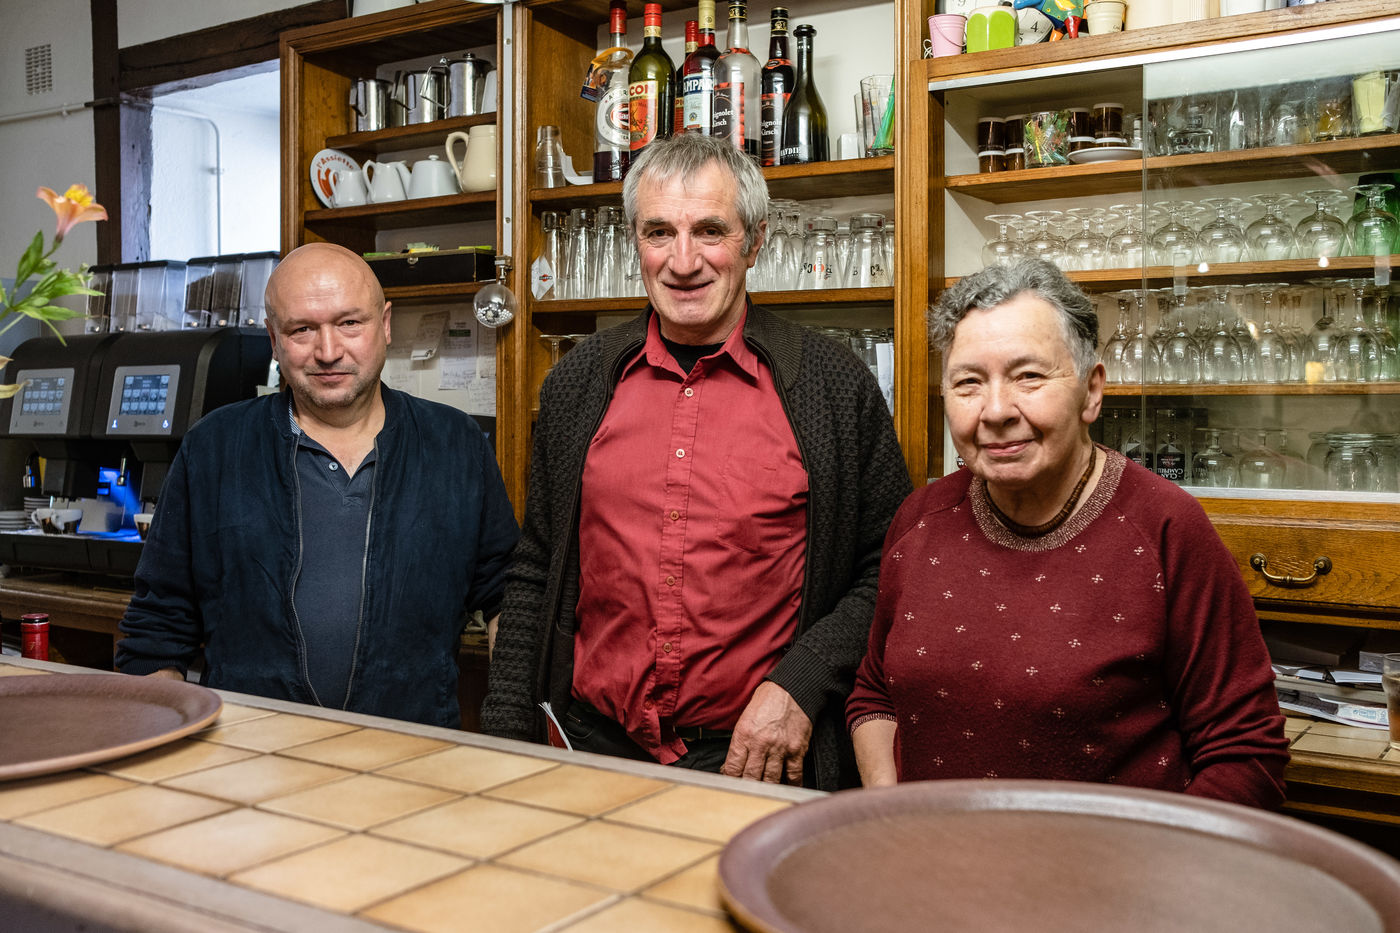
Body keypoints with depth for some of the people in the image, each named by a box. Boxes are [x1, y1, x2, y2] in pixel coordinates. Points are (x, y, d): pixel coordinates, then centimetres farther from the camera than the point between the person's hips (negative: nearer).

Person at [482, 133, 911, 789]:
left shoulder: (836, 385, -5)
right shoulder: (577, 383, 3)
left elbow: (892, 573, -1)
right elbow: (534, 576, 9)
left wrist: (800, 685, -14)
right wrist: (508, 741, 3)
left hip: (763, 763, -2)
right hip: (595, 753, 3)